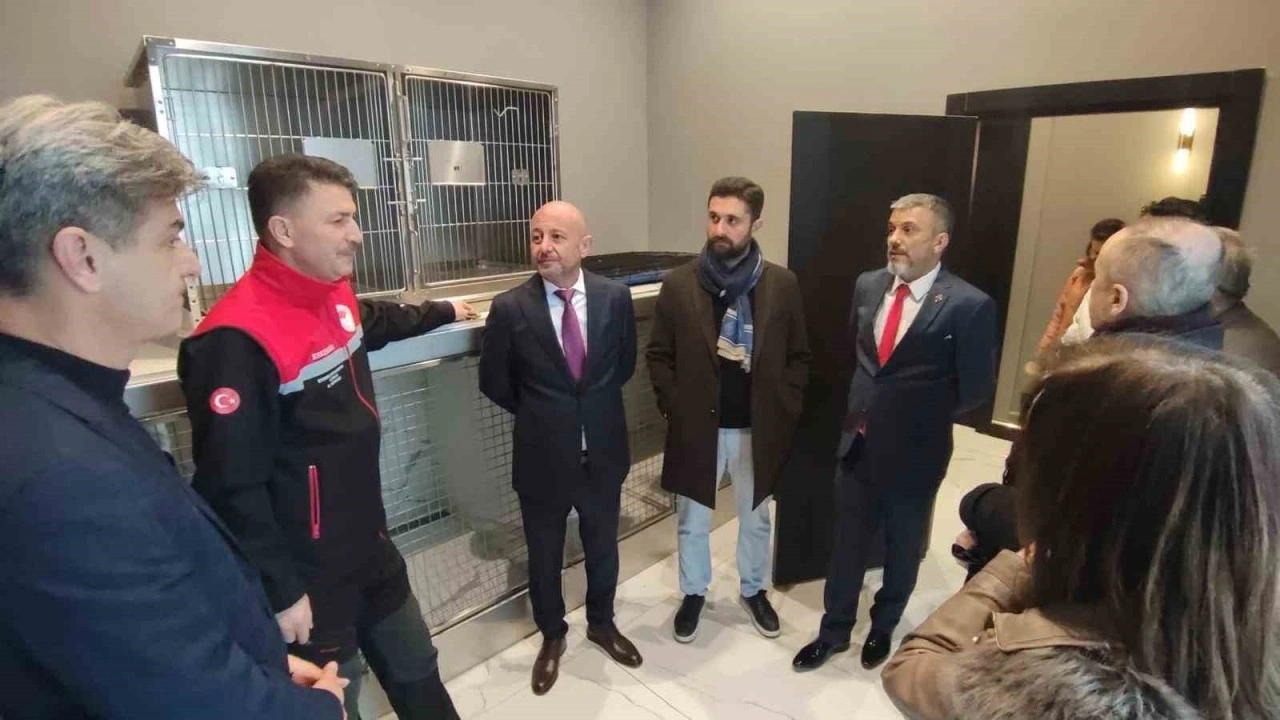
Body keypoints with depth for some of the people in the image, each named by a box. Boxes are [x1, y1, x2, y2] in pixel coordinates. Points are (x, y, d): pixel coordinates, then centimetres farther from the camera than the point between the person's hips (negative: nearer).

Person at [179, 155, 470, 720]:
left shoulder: (338, 299, 1)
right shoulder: (238, 339, -26)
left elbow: (373, 321, 26)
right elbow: (232, 485, -24)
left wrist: (442, 311, 40)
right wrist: (279, 592, -18)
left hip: (370, 549, 8)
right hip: (307, 576, -7)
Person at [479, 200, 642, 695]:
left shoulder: (615, 297, -8)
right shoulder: (509, 308, -14)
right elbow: (494, 382, -1)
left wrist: (595, 408, 6)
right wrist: (540, 415, 5)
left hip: (602, 453, 2)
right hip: (543, 458, -1)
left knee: (603, 549, 22)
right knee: (544, 557, 18)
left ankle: (601, 623, 49)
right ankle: (552, 636, 45)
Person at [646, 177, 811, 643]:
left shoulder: (782, 284, -6)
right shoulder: (678, 284, -8)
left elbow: (799, 356, 2)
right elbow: (658, 355, -1)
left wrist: (784, 410, -4)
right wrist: (673, 408, -7)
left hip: (758, 428, 1)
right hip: (697, 427, 0)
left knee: (755, 519, 20)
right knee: (693, 522, 15)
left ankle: (753, 591, 44)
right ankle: (693, 593, 39)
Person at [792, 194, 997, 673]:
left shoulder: (969, 306, -17)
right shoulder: (867, 286, -1)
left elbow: (976, 391, -10)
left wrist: (923, 419, -3)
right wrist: (865, 404, 7)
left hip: (914, 453, -3)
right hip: (858, 445, 4)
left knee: (902, 549, 20)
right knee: (847, 544, 17)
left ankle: (883, 628, 45)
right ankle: (834, 631, 37)